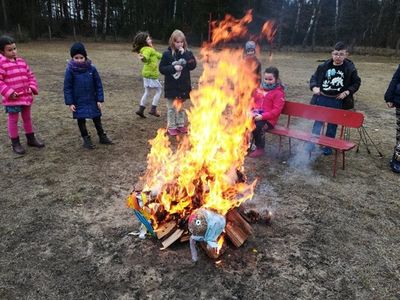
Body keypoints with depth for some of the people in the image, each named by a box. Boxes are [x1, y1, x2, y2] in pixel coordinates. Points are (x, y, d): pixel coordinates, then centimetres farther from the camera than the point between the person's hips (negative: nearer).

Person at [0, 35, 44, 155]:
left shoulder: (21, 62, 7)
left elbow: (30, 76, 13)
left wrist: (32, 87, -1)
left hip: (26, 96, 6)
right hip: (12, 99, -6)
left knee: (27, 118, 18)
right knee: (13, 120, 6)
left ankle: (31, 139, 33)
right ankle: (15, 143, 18)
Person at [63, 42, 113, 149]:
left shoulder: (92, 69, -8)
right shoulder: (70, 70, -11)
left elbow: (98, 85, -2)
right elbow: (67, 87, -7)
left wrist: (99, 99, -4)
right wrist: (70, 102, -10)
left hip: (92, 100, 2)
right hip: (78, 101, -1)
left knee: (97, 118, 13)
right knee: (81, 120, 8)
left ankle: (102, 136, 29)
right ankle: (86, 139, 22)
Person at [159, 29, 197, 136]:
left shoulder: (187, 53, 1)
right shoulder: (167, 54, -6)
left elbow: (192, 66, -11)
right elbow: (161, 68, -6)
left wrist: (184, 54, -17)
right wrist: (173, 68, -20)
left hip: (183, 85, 2)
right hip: (171, 86, -2)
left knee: (181, 107, 16)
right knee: (172, 108, 7)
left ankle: (180, 124, 30)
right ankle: (171, 127, 17)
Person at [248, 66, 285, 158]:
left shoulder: (278, 93, -5)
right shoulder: (259, 88, 11)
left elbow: (276, 110, -12)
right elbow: (252, 101, 17)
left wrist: (262, 116, -21)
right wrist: (252, 111, -4)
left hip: (268, 119, -5)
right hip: (255, 116, 5)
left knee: (257, 126, -33)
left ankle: (260, 149, -9)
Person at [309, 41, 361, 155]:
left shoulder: (350, 68, -6)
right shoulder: (324, 66, -4)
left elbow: (356, 83, 5)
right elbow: (314, 78, 6)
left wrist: (347, 92, -10)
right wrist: (314, 87, -13)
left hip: (338, 102, -1)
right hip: (322, 99, 1)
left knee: (332, 125, 11)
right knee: (318, 122, 7)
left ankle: (328, 147, 24)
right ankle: (311, 144, 18)